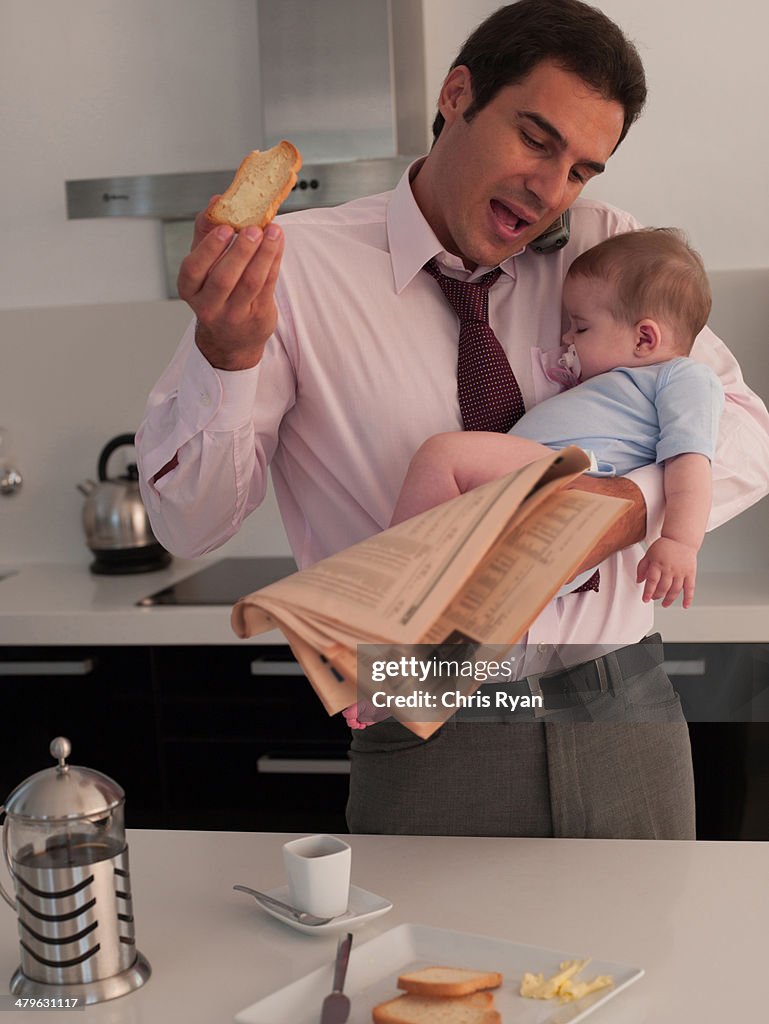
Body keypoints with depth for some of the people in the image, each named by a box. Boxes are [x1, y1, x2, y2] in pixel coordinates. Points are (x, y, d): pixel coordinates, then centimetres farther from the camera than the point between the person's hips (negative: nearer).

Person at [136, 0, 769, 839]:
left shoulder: (608, 251, 3)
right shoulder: (295, 269, -9)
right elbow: (188, 524, -10)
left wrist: (634, 504, -19)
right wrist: (227, 352, -29)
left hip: (627, 720, 4)